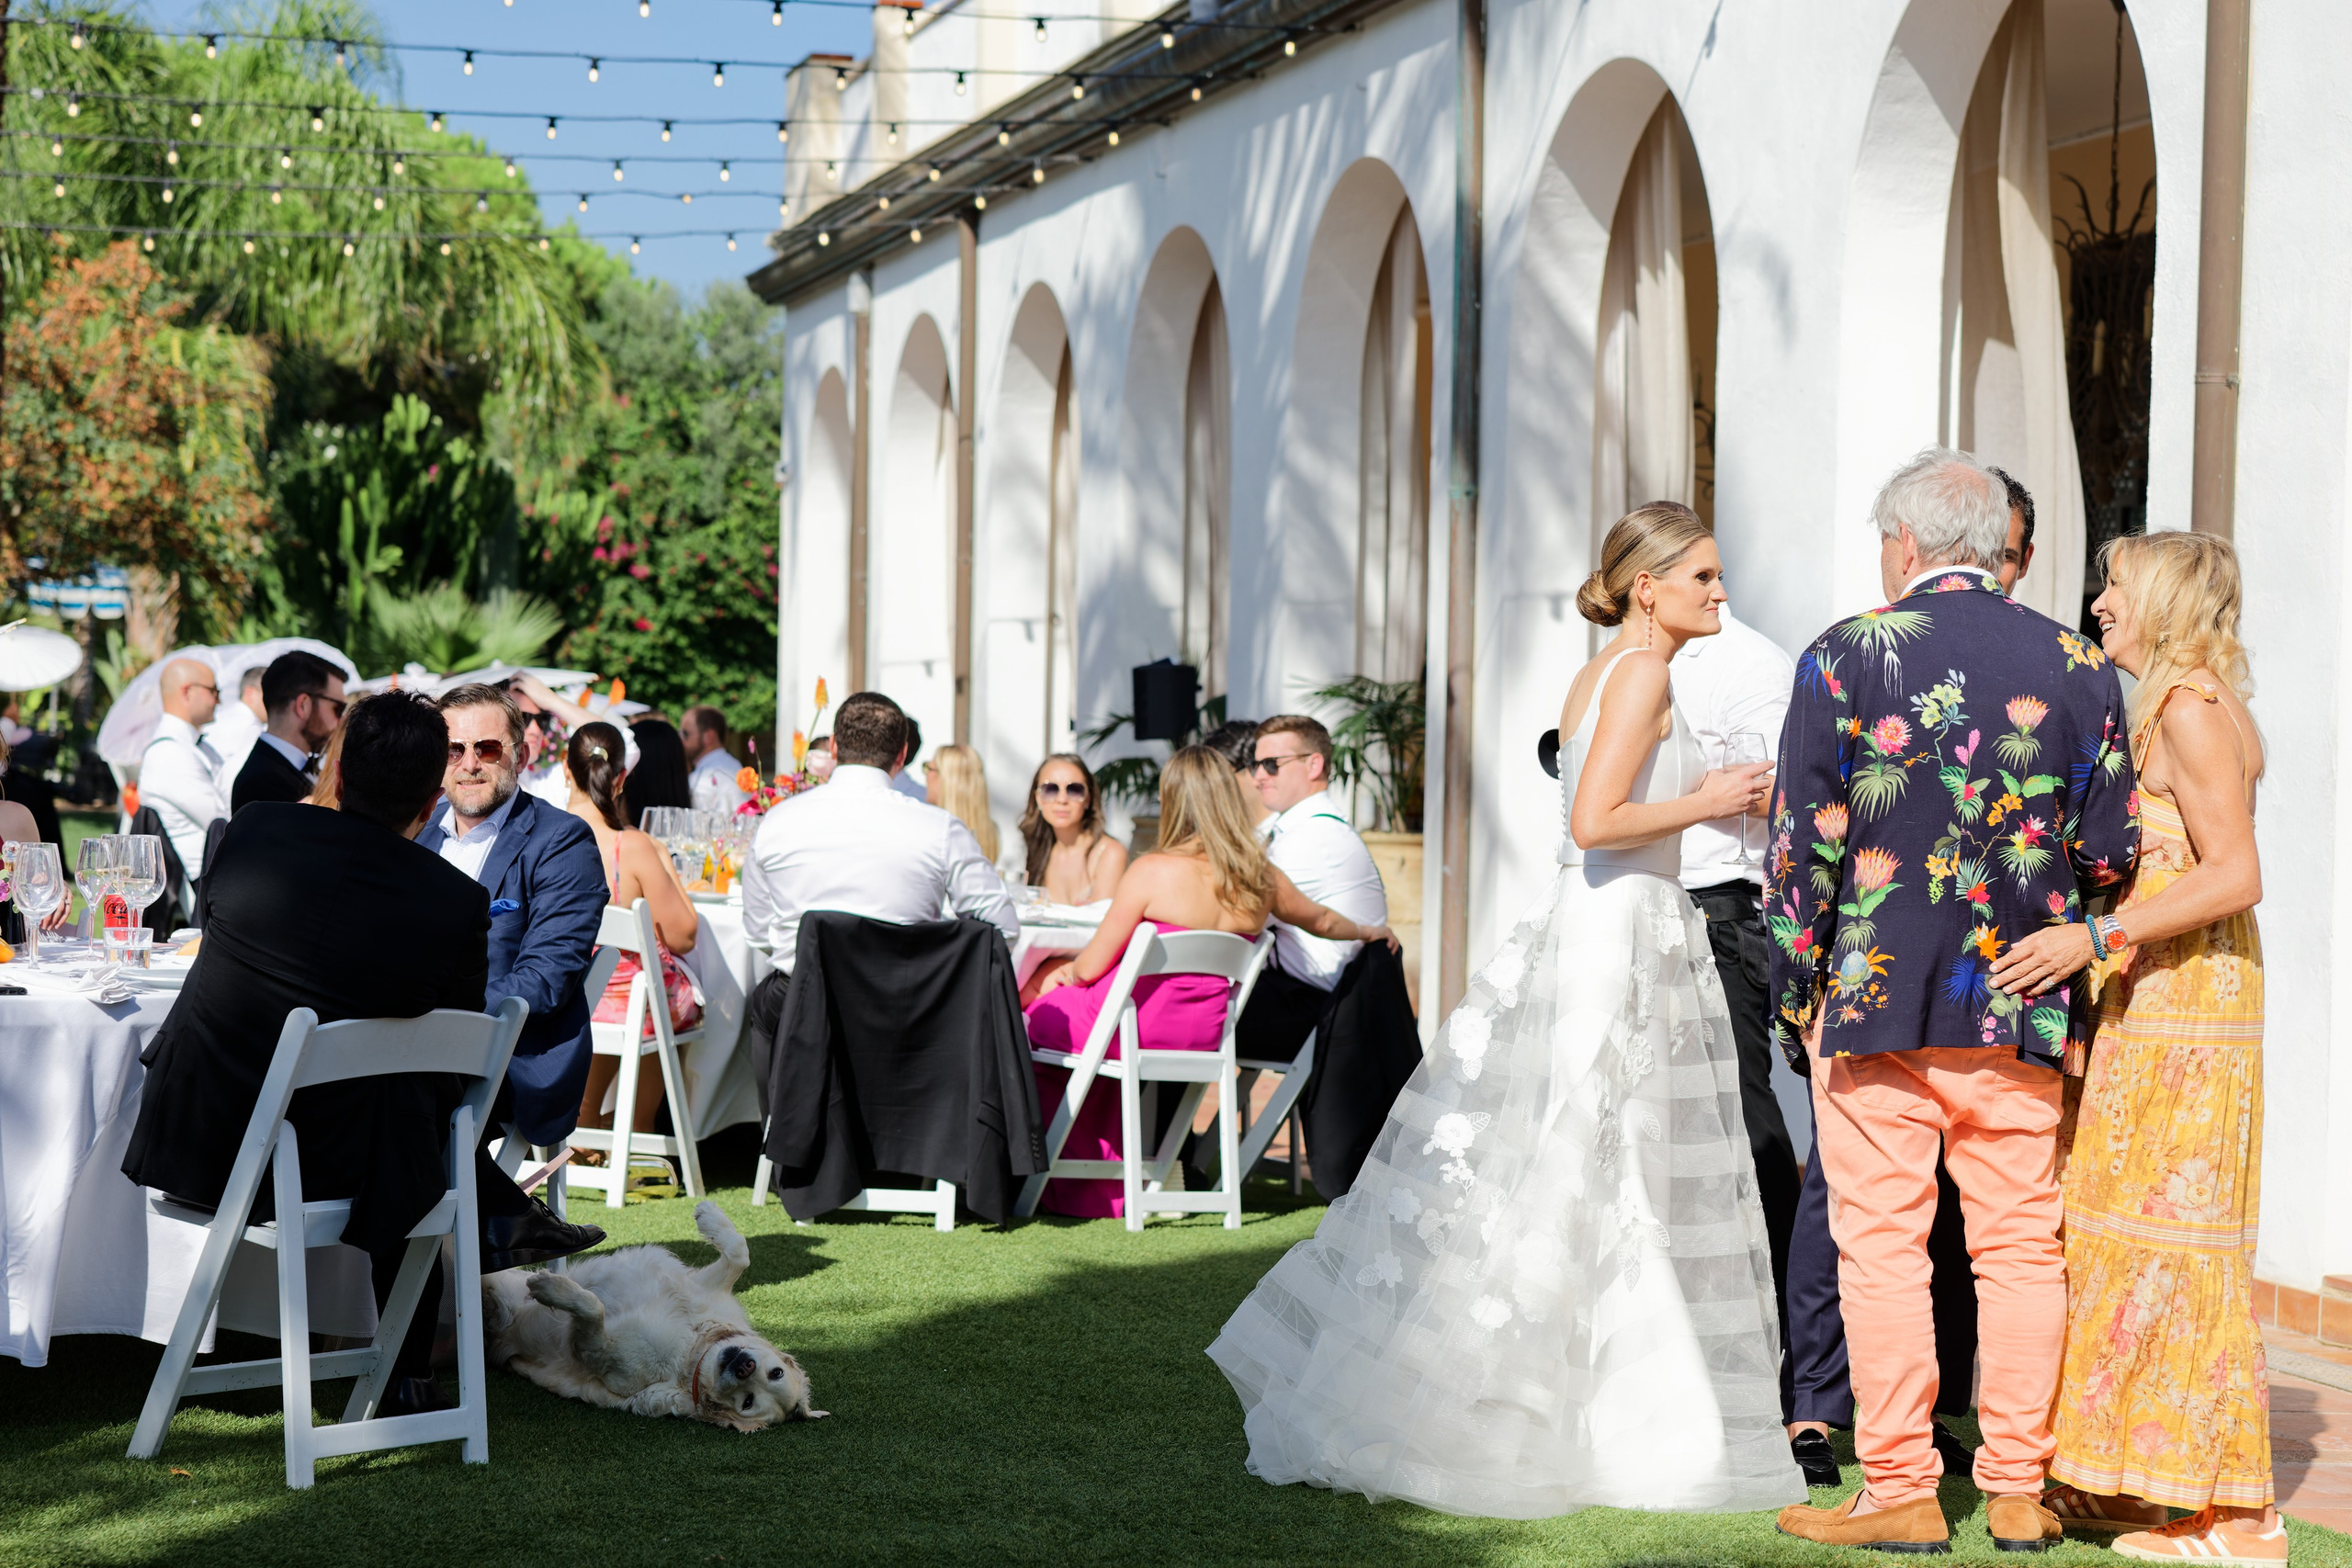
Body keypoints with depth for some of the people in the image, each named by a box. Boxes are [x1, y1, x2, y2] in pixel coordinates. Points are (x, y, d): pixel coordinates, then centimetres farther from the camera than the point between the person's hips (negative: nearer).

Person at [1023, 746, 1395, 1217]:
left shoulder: (1153, 871, -18)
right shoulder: (1261, 879, -2)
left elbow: (1092, 966, -13)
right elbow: (1322, 921, 19)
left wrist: (1065, 974, 11)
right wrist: (1367, 930, 41)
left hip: (1137, 1028, -6)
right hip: (1203, 1037, 6)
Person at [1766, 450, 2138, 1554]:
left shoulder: (1844, 657, -5)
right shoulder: (2080, 668, 3)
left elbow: (1804, 844, -5)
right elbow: (2108, 853, 5)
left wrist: (1793, 994, 4)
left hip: (1875, 1001, -3)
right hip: (2022, 1008, 3)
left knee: (1883, 1247, 3)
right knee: (2020, 1246, 10)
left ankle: (1899, 1492, 5)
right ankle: (2018, 1491, 14)